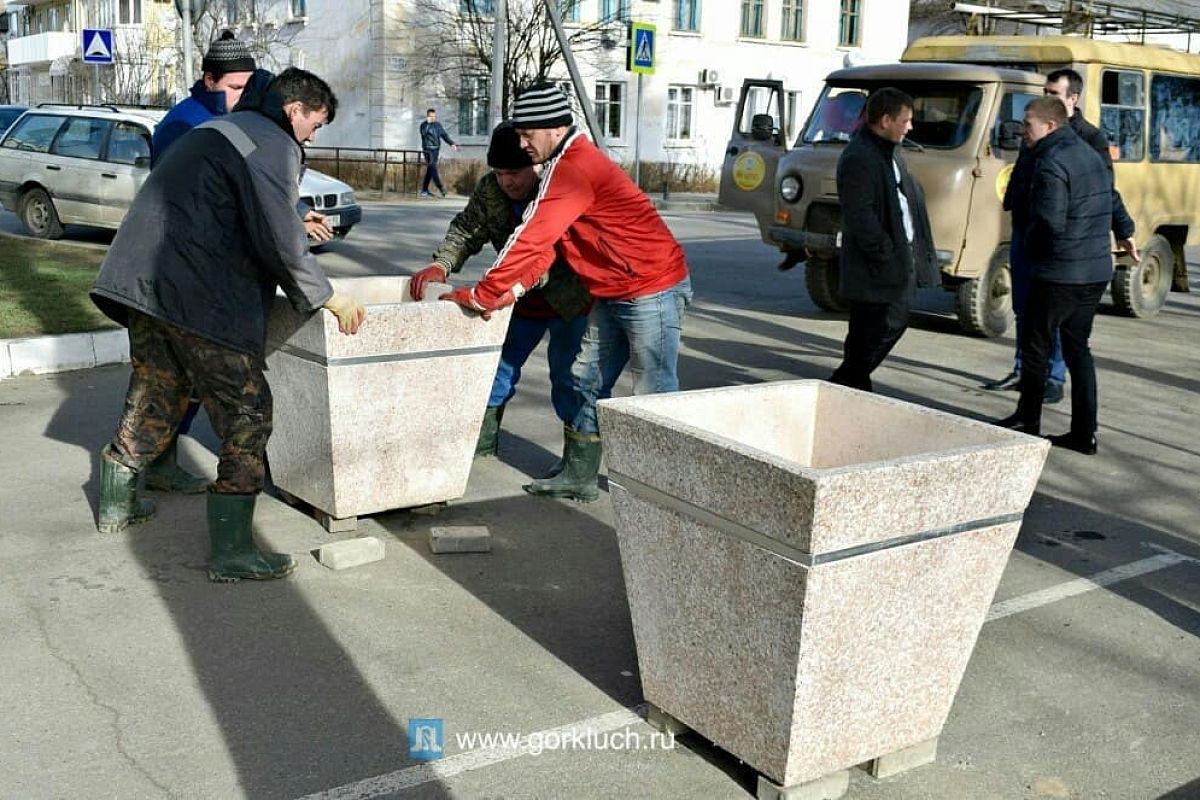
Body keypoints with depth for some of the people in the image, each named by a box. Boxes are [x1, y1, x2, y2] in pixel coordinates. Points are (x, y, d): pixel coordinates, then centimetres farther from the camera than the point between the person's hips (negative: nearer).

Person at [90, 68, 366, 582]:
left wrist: (296, 226, 35)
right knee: (246, 410, -4)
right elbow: (278, 242, -16)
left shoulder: (221, 130, 23)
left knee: (156, 395, 23)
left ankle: (115, 505, 38)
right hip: (201, 301, -10)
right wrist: (326, 297, -5)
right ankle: (231, 551, -3)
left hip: (144, 283, 10)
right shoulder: (273, 146, -8)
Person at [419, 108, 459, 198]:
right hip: (428, 149, -6)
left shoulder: (438, 125, 13)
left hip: (436, 149, 6)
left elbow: (444, 135, 14)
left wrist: (452, 143, 3)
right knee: (433, 169, -12)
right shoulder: (424, 125, -3)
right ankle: (441, 188, -16)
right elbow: (423, 133, -22)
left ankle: (424, 190, 16)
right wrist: (428, 123, -25)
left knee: (430, 170, 9)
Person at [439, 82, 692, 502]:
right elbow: (546, 242, 7)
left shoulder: (572, 169, -20)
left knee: (655, 396, -5)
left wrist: (482, 294, -16)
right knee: (589, 381, 13)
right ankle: (579, 476, 21)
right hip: (613, 294, 11)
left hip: (653, 289, -11)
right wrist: (511, 290, -5)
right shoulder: (568, 164, 12)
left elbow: (532, 238, -23)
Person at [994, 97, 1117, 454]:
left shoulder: (1052, 164, -17)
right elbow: (1107, 210, 16)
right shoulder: (1092, 156, 12)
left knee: (1036, 347, 7)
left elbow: (1050, 223, -23)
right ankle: (1084, 433, 13)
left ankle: (1027, 420, 18)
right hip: (1097, 271, 8)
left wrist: (1028, 240, -4)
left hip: (1057, 273, -8)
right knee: (1078, 347, 13)